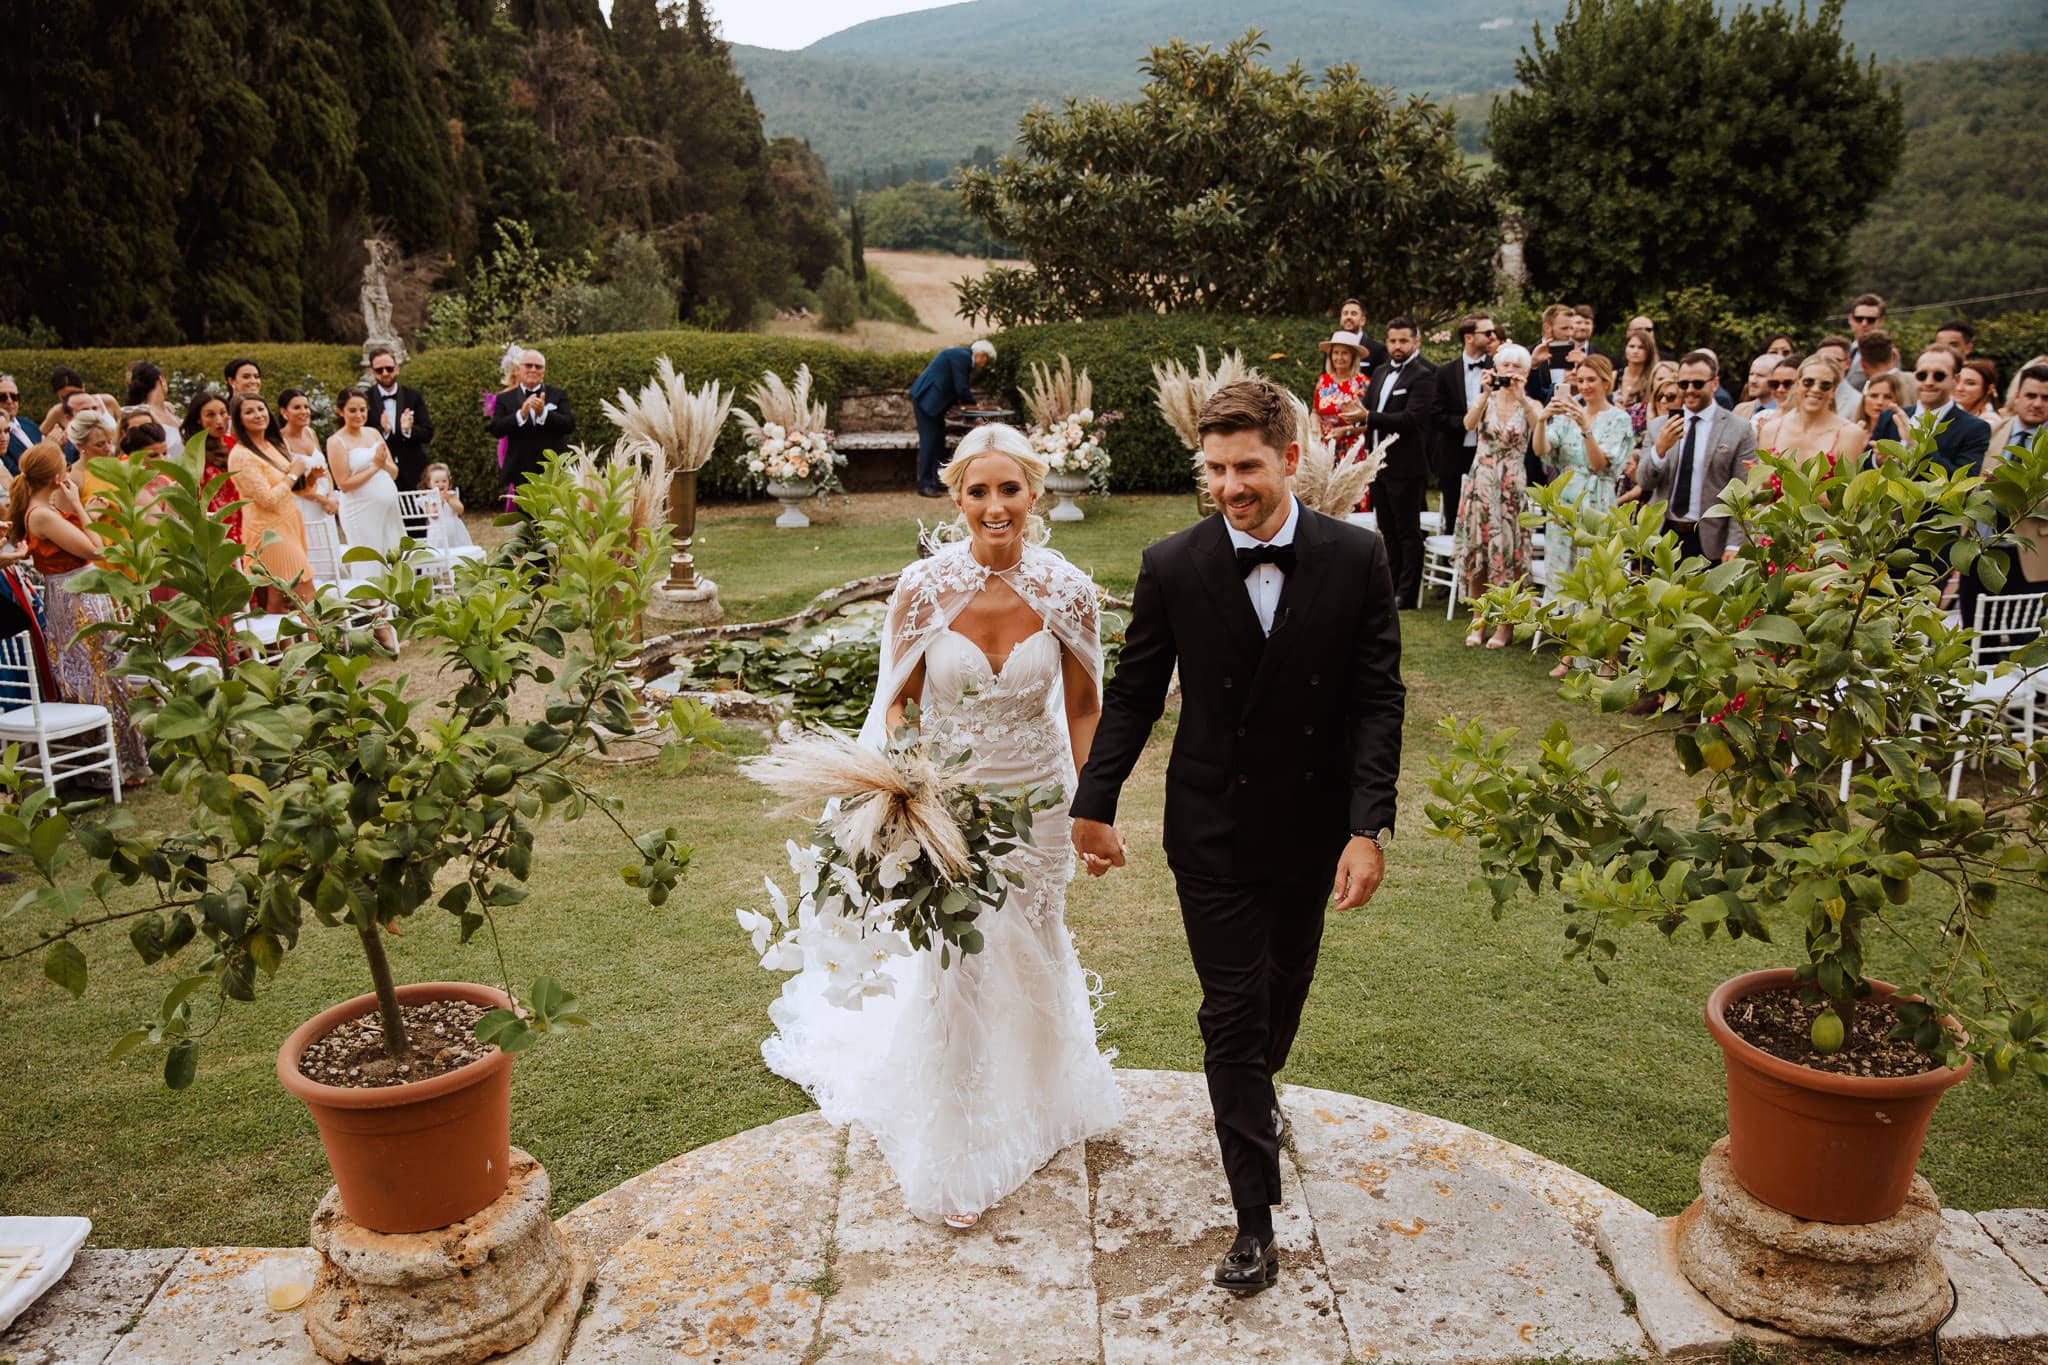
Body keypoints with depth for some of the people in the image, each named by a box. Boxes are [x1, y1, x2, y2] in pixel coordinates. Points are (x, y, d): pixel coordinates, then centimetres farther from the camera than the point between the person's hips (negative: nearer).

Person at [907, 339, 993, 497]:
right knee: (929, 441, -10)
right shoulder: (961, 356, -17)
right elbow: (961, 388, -19)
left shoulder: (963, 356, 13)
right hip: (926, 398, -11)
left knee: (939, 439, 12)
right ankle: (924, 484, -8)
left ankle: (939, 481, 18)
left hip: (933, 399, 11)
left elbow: (960, 387, 19)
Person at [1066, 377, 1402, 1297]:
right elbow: (1133, 696, -1)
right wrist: (1095, 803, 1)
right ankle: (1256, 1219, 13)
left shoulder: (1355, 558, -9)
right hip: (1213, 832, -2)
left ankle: (1256, 1091, 54)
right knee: (1232, 1011, 2)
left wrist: (1370, 825, -16)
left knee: (1285, 987, 22)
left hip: (1313, 826, 2)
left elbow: (1377, 700, -8)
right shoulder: (1172, 567, -11)